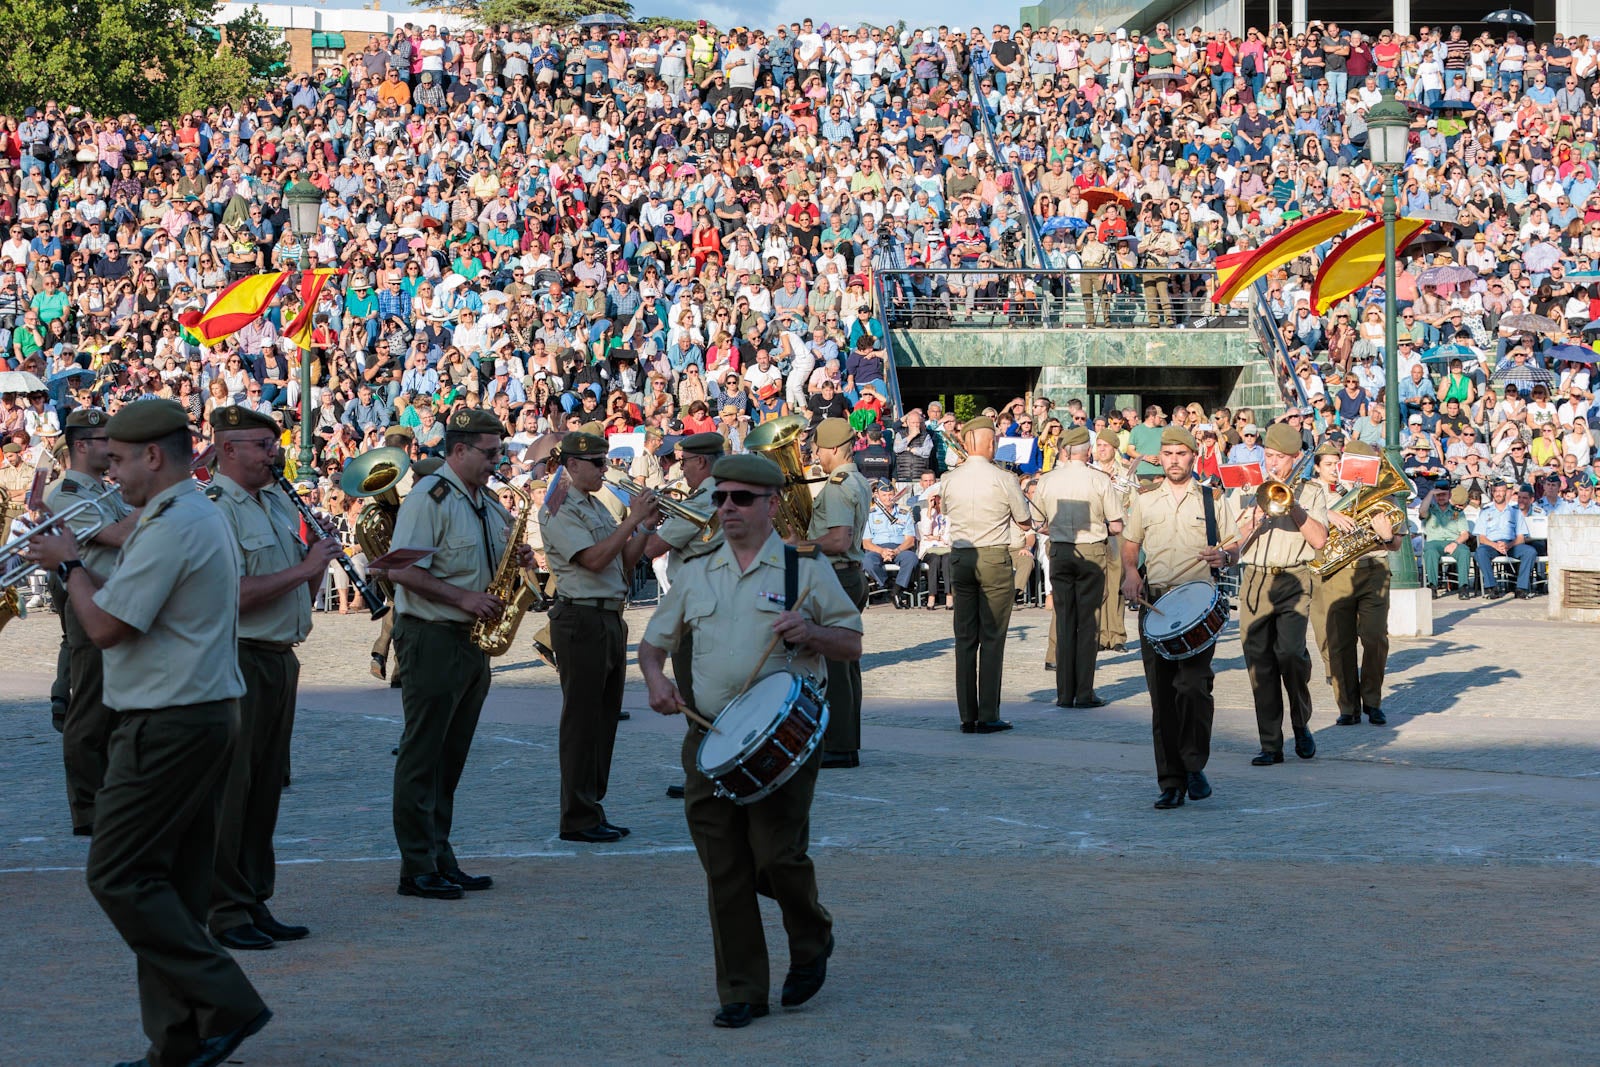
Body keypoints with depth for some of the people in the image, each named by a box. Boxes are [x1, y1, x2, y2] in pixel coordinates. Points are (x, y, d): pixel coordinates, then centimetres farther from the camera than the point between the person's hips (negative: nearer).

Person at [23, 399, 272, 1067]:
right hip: (210, 715, 11)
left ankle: (224, 1005, -8)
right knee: (170, 885, 11)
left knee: (119, 876, -6)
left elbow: (105, 627, -19)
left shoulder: (170, 528, -17)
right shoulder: (205, 518, 17)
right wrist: (82, 570, 8)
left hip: (168, 724, -10)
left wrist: (69, 564, -3)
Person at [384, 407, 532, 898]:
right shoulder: (429, 497, -12)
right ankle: (418, 870, -2)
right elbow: (402, 570, -20)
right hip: (432, 639, -9)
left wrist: (516, 560, 4)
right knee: (422, 757, -4)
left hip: (473, 641, 9)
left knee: (450, 758, 12)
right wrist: (463, 598, -22)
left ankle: (441, 861, 17)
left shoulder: (487, 503, 15)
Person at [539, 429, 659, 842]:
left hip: (611, 618, 9)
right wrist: (632, 520, -17)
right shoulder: (559, 509, -9)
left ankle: (593, 808, 17)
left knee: (604, 718, 11)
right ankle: (578, 819, -2)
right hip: (581, 618, -9)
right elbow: (594, 559, -20)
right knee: (582, 719, -6)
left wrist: (648, 527, 4)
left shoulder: (597, 506, 18)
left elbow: (624, 562, 17)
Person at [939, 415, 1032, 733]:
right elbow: (1026, 522, 2)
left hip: (960, 558, 4)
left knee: (965, 638, 8)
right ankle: (988, 716, -2)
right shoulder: (1003, 480, -9)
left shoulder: (949, 480, 2)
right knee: (992, 638, 0)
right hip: (994, 557, -4)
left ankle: (967, 716, 7)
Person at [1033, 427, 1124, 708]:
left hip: (1059, 552, 2)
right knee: (1088, 621, 2)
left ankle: (1065, 693, 6)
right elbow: (1116, 527, -6)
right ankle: (1085, 693, 0)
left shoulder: (1047, 480, 1)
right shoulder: (1099, 480, -7)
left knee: (1064, 621, 8)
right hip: (1091, 552, -2)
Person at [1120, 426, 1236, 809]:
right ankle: (1171, 782, 5)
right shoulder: (1144, 499, 14)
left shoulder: (1213, 499, 8)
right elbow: (1130, 544, 20)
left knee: (1193, 685, -17)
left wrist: (1223, 557, -13)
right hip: (1155, 601, 2)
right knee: (1161, 694, 0)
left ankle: (1194, 765, 1)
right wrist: (1130, 572, 0)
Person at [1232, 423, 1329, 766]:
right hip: (1254, 581, 3)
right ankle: (1270, 744, 3)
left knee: (1290, 653, -21)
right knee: (1260, 664, -2)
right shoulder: (1248, 493, 16)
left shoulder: (1310, 492, 10)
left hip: (1293, 581, -3)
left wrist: (1292, 506, -9)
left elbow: (1319, 539, -4)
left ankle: (1301, 724, 2)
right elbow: (1233, 547, 9)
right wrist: (1252, 523, -8)